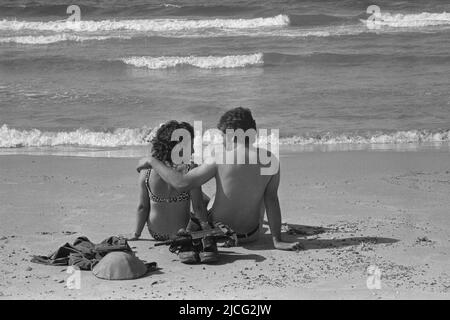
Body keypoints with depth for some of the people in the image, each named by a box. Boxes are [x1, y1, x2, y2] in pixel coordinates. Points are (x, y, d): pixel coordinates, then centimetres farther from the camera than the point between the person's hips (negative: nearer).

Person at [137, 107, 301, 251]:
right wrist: (277, 240, -8)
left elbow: (181, 183, -23)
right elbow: (271, 200, -13)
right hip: (252, 234, 2)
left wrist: (152, 161, -10)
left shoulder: (220, 159, -21)